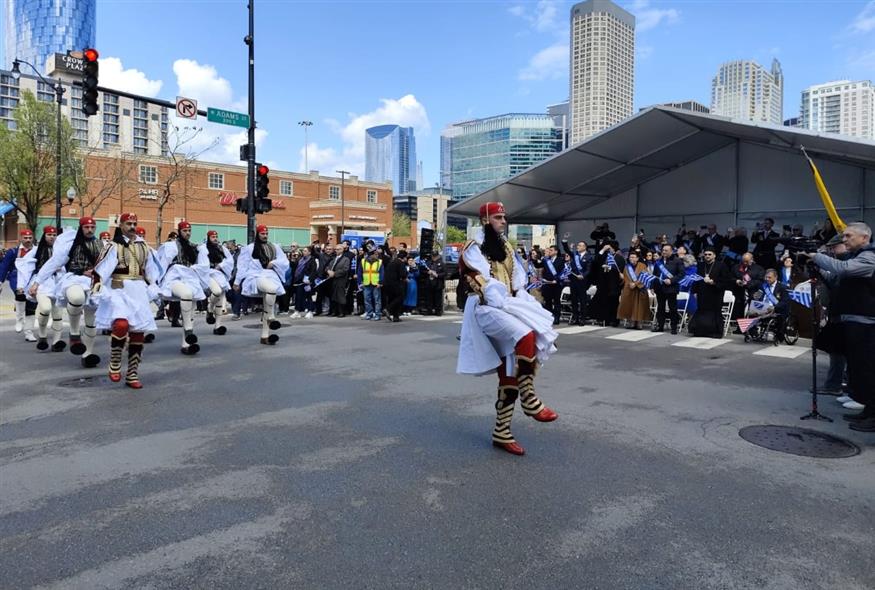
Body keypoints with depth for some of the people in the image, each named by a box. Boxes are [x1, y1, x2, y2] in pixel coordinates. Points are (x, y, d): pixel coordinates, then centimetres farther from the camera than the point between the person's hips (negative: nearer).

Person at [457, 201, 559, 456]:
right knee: (525, 337, -33)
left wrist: (519, 301, 3)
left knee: (510, 372, 2)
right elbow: (476, 283, -13)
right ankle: (529, 399, -20)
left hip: (509, 307, 8)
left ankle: (501, 432, 9)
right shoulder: (473, 249, -4)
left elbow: (517, 279, 20)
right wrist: (501, 302, -19)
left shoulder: (505, 247, 19)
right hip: (487, 308, -7)